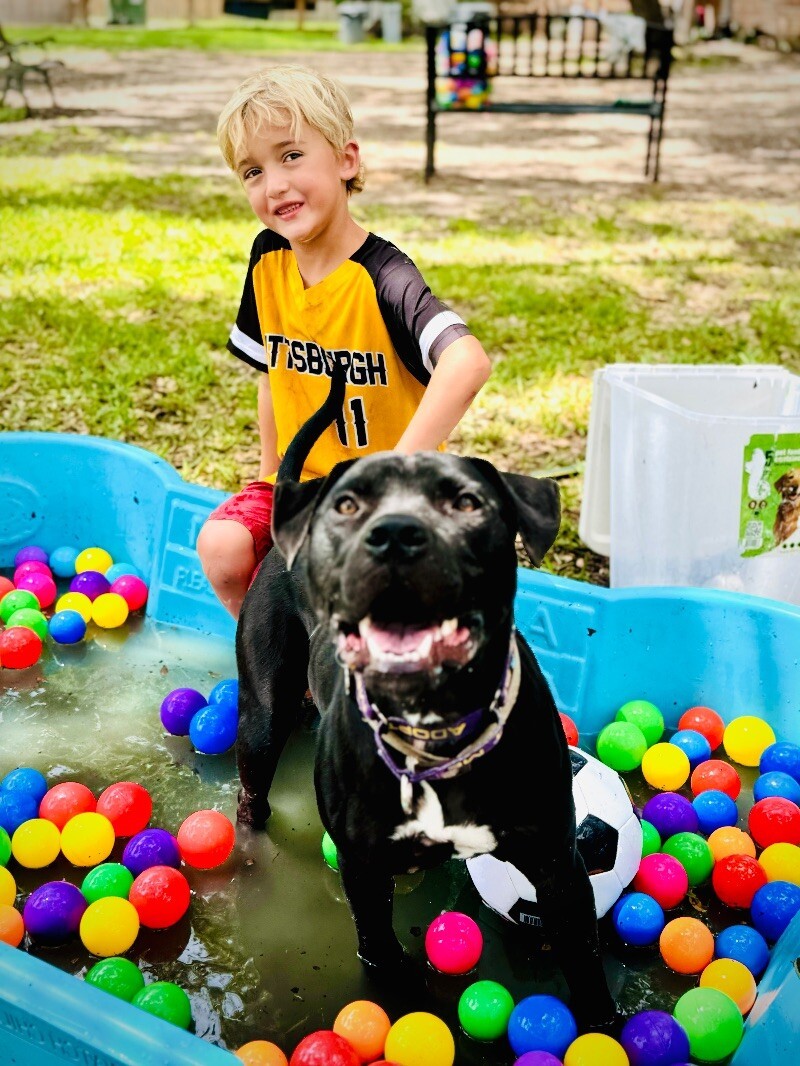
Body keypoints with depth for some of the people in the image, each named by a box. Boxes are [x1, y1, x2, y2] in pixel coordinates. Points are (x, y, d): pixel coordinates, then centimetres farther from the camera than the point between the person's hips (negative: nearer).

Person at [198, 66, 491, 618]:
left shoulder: (382, 278, -23)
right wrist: (271, 474, 10)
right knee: (222, 547, -18)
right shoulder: (268, 260, -1)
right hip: (299, 481, 6)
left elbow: (468, 362, -41)